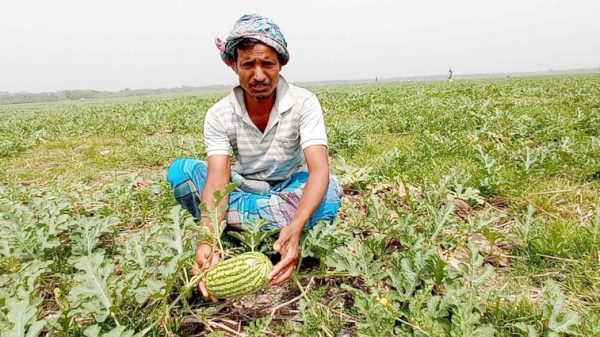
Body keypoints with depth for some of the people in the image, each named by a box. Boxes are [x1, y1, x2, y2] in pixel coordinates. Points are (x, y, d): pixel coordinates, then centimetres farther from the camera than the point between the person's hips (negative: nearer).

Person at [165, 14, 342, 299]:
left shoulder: (304, 103, -21)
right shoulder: (219, 115, -18)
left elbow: (319, 169, -33)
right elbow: (217, 179, -29)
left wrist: (295, 228, -52)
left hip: (290, 189, 0)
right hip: (242, 189, 1)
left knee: (330, 193, -36)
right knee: (179, 171, -22)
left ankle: (232, 217, -24)